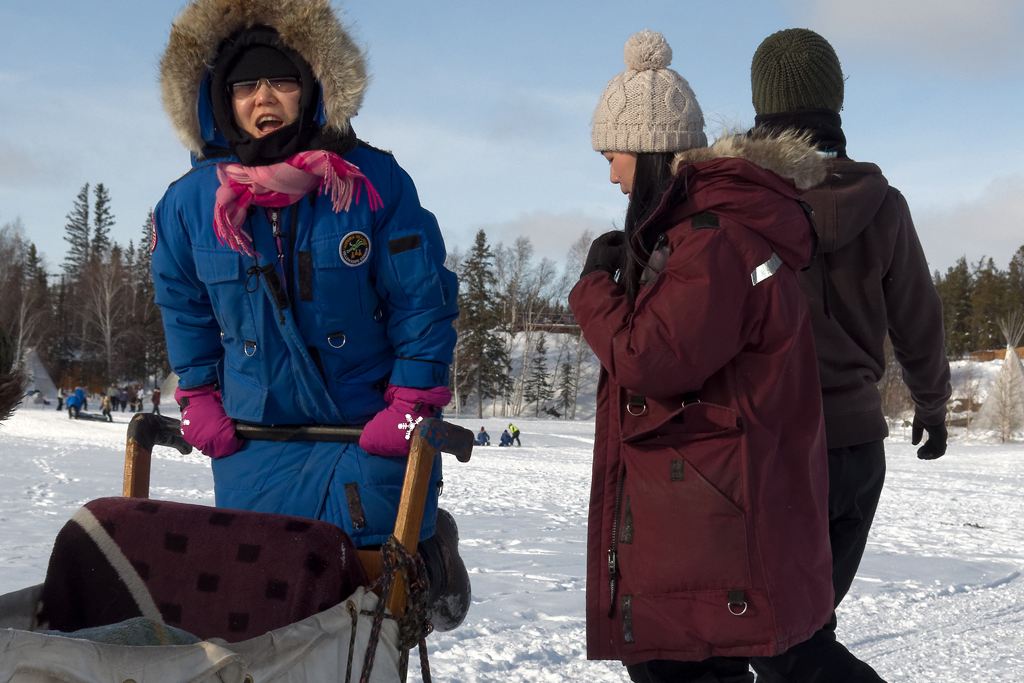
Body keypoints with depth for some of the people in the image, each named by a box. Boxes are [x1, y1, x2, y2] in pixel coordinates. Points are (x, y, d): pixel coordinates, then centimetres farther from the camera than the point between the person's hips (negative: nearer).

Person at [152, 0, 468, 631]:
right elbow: (184, 306, 13)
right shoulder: (190, 202, -3)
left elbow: (424, 297, -8)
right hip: (253, 437, 3)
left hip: (370, 431, -3)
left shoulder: (373, 181, -12)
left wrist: (413, 402, -12)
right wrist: (198, 395, 9)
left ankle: (428, 543, 31)